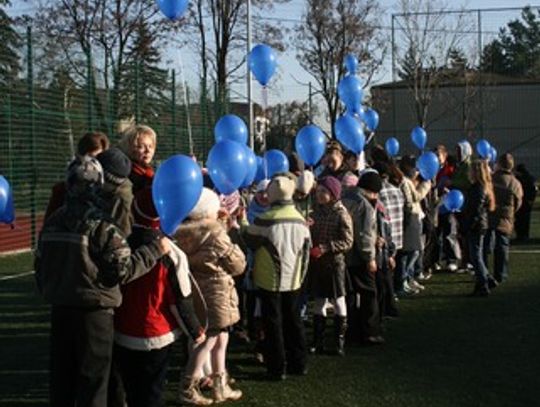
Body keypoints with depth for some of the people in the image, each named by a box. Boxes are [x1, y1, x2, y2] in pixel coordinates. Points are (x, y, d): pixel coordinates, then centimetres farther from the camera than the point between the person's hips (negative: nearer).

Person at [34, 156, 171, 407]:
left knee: (61, 376, 16)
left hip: (59, 309, 6)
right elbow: (123, 270, -17)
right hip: (94, 311, -6)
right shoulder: (102, 226, -16)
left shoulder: (52, 223, 5)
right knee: (92, 379, 5)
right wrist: (155, 249, -9)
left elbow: (41, 266, 12)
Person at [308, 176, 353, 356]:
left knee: (338, 301, 5)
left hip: (334, 262, -5)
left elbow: (347, 242, -15)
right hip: (316, 262, 5)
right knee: (319, 301, 10)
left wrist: (324, 248, -23)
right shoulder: (316, 210, 5)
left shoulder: (341, 214, -11)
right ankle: (318, 342, 17)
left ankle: (340, 341, 14)